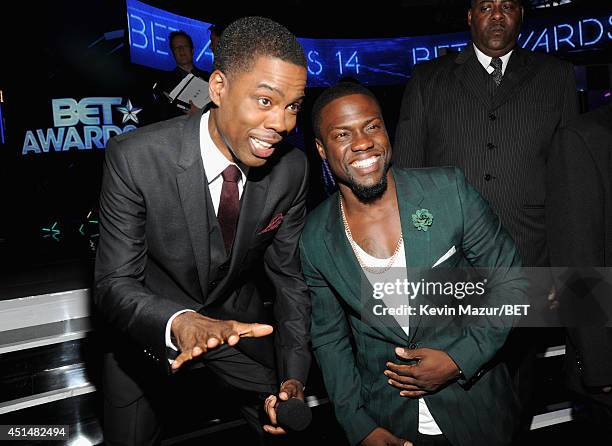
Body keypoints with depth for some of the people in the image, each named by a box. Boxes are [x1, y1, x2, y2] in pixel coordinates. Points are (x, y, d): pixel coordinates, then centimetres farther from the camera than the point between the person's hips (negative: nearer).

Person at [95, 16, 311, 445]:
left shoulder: (292, 168, -18)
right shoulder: (135, 158, -28)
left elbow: (290, 277, -8)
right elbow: (115, 286, -25)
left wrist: (293, 377, -18)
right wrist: (179, 322, -46)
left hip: (240, 322, 2)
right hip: (151, 330, -2)